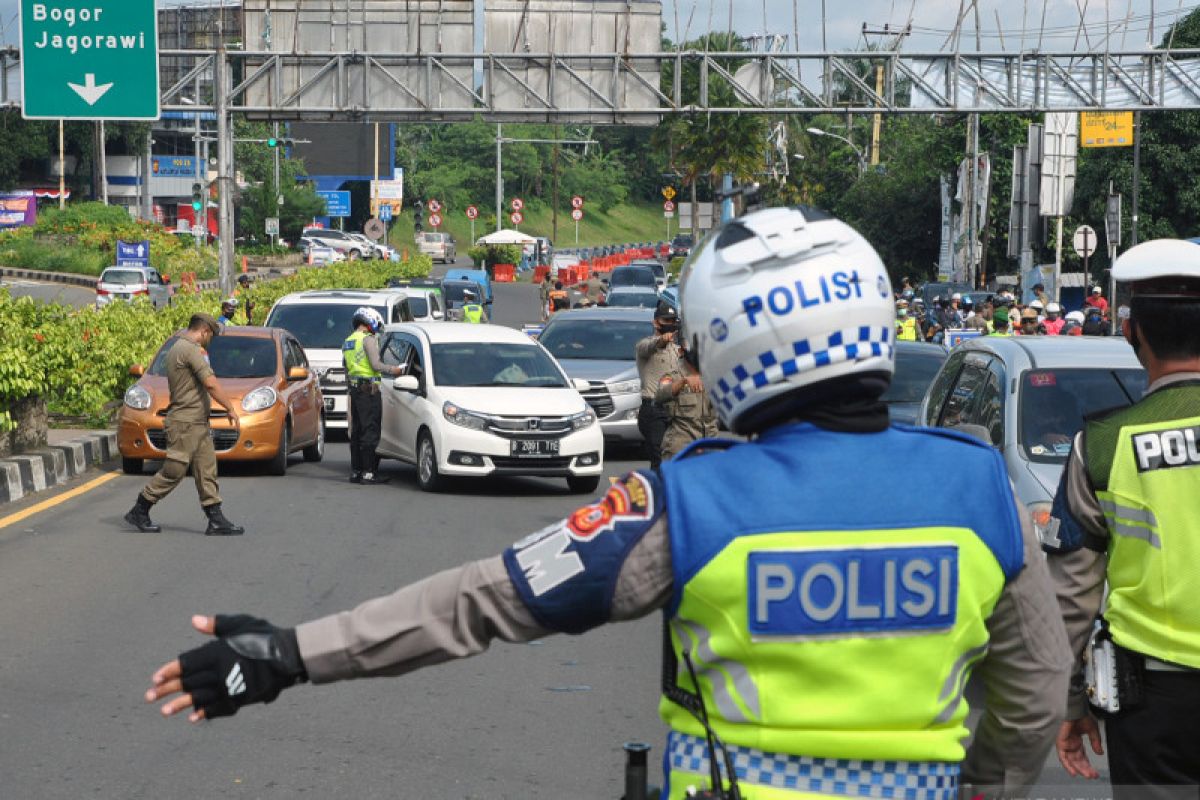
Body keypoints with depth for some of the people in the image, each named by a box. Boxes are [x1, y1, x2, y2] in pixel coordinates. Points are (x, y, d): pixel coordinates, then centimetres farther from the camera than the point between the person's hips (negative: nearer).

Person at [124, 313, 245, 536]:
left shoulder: (177, 348, 16)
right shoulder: (190, 349, -16)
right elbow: (211, 384, -20)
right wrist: (231, 408, -14)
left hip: (198, 423, 10)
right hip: (185, 423, -10)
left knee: (207, 471, 6)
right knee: (173, 471, -3)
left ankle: (216, 521, 4)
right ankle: (139, 512, 7)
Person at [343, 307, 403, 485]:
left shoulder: (347, 342, 17)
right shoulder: (368, 339, -9)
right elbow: (376, 365, -17)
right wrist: (395, 370, -5)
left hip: (354, 389, 9)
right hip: (369, 389, -9)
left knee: (357, 431, 12)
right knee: (370, 431, -8)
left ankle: (355, 471, 13)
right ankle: (368, 473, -11)